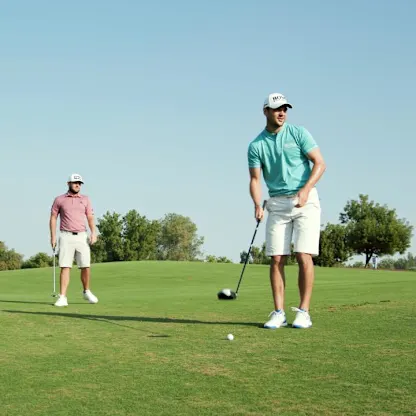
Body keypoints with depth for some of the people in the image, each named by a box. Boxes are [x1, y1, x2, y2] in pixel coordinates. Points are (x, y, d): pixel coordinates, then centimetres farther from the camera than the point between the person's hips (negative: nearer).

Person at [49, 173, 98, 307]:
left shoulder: (85, 199, 10)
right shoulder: (59, 199, 5)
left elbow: (90, 218, 7)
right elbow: (53, 218, 6)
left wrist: (93, 233, -9)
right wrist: (53, 236, -3)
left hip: (81, 237, 2)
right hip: (66, 237, -2)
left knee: (86, 266, 0)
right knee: (65, 267, -9)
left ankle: (87, 292, 23)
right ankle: (62, 298, -9)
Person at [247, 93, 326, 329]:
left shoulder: (299, 133, -1)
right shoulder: (256, 145, 4)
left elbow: (320, 163, -5)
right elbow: (255, 179, 2)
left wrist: (305, 190, -19)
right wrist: (258, 206, -16)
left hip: (305, 201, -2)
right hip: (277, 204, 2)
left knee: (304, 256, -10)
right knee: (277, 259, -2)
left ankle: (304, 312, -4)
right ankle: (279, 313, 3)